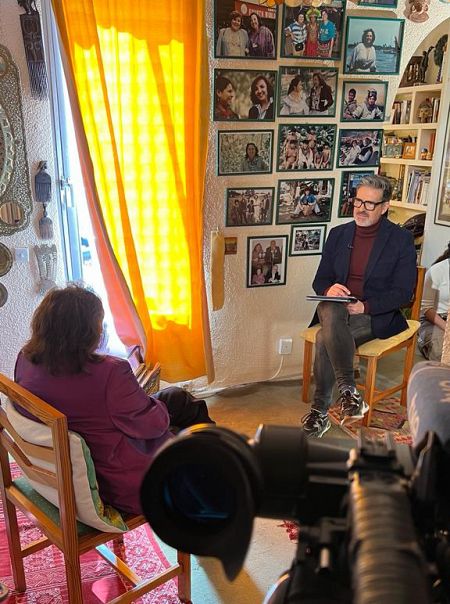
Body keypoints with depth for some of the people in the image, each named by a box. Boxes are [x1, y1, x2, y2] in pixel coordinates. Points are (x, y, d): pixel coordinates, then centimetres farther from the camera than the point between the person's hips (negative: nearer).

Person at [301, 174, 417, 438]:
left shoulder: (402, 239, -1)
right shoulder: (338, 234, 11)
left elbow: (403, 293, -5)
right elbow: (320, 280, 12)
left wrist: (365, 307, -20)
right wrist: (329, 289, -13)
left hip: (376, 315, -4)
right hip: (337, 307, 4)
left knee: (325, 338, -31)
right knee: (330, 312, -34)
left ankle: (320, 411, -16)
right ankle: (349, 392, -29)